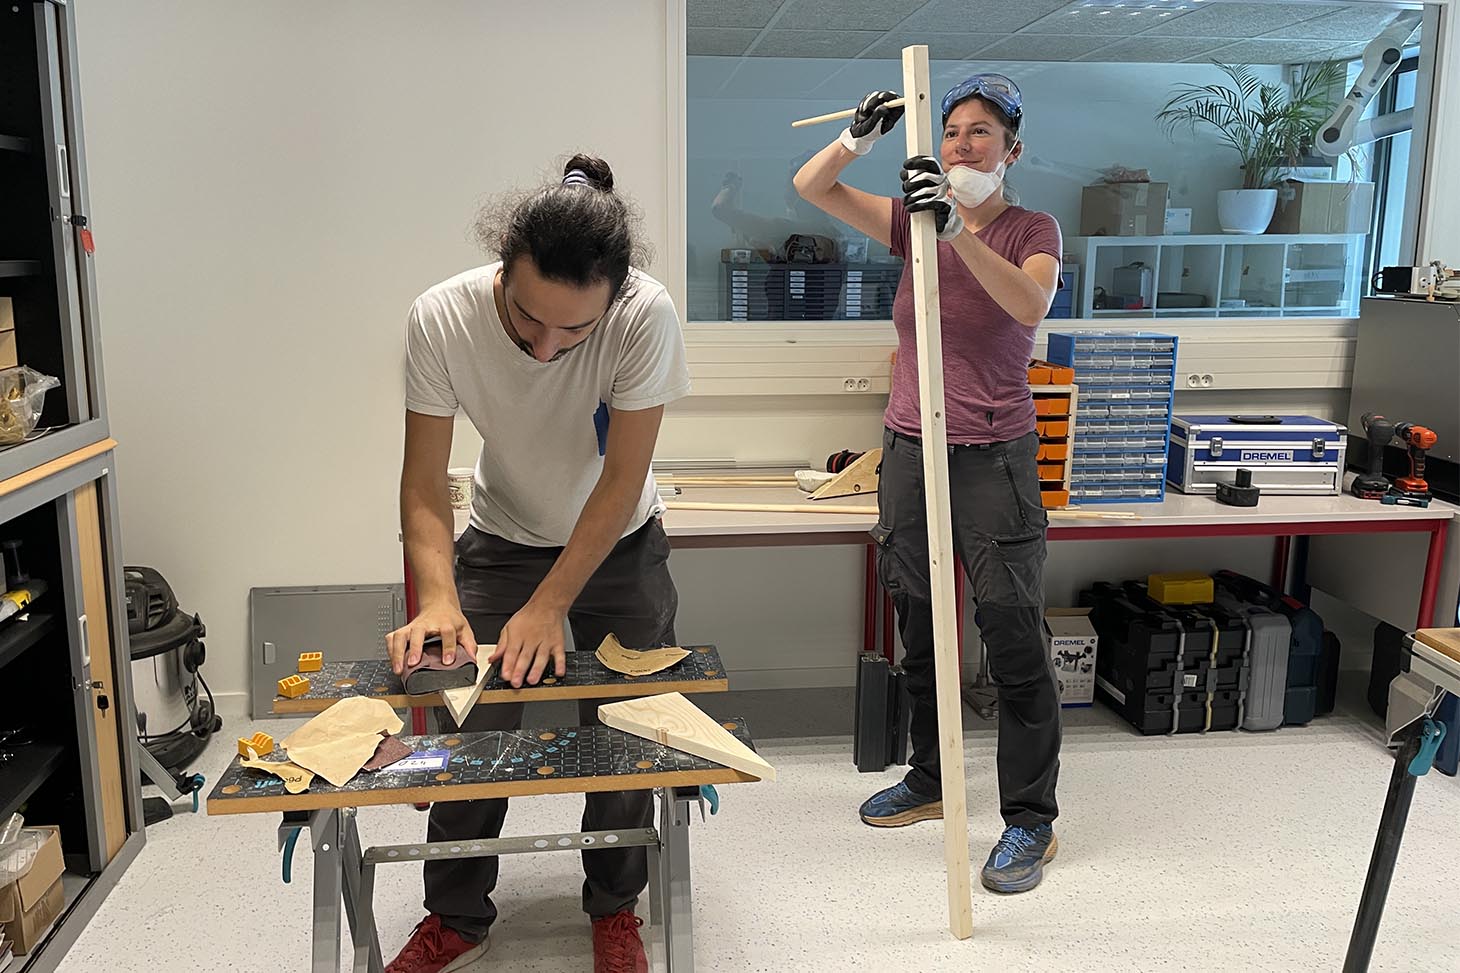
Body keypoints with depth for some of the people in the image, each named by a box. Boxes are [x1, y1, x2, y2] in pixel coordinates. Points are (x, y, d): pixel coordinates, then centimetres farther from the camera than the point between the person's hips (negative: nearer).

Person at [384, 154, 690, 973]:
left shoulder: (646, 315, -31)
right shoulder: (442, 319, -26)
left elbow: (622, 480, -25)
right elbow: (425, 483, -19)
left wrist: (549, 605, -27)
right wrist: (440, 599, -33)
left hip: (619, 547, -1)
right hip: (500, 543, 1)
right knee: (471, 727, -1)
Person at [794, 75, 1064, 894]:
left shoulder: (1033, 230, -2)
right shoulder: (916, 219, 8)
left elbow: (1032, 305, -24)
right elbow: (811, 187, 4)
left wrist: (958, 229, -35)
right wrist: (861, 137, -13)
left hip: (995, 458, -4)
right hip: (911, 451, 5)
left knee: (1017, 647, -1)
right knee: (920, 636, 15)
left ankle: (1031, 821, 13)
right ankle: (929, 782, 33)